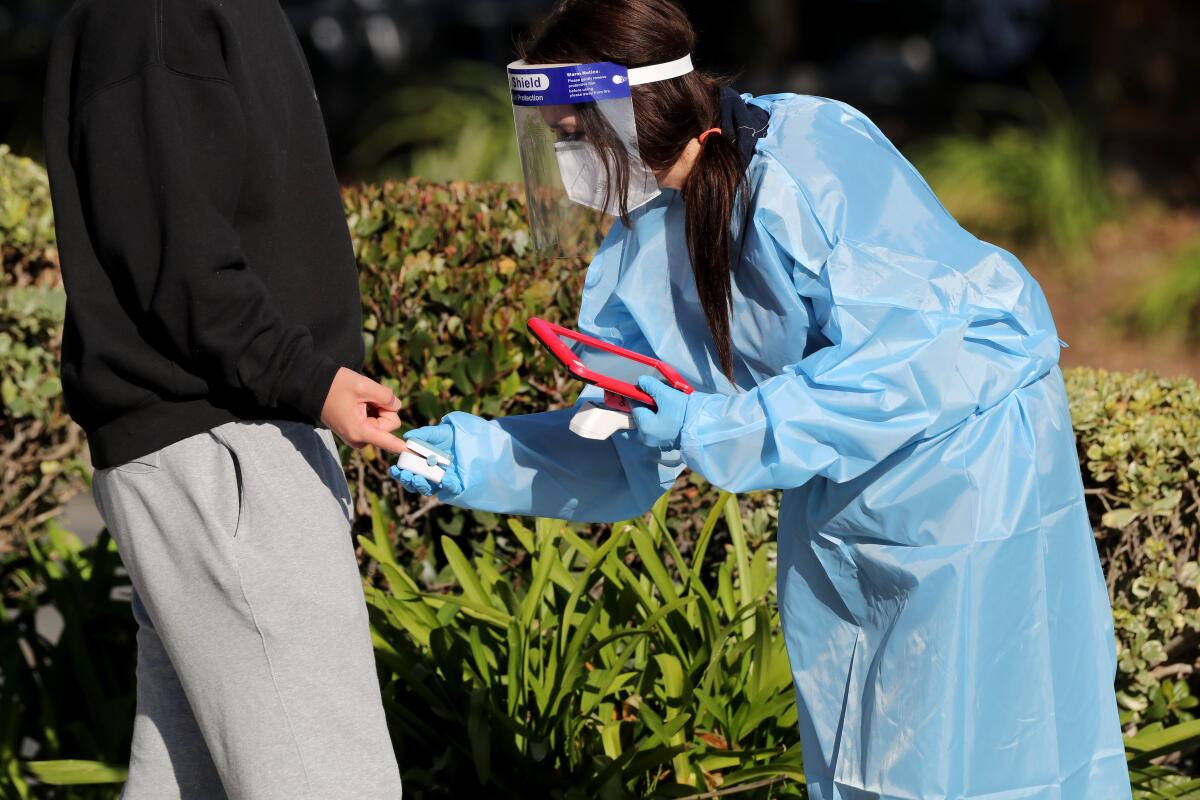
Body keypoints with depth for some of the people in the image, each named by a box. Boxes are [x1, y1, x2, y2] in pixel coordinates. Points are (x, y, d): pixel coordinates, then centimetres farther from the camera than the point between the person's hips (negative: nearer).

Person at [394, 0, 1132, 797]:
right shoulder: (643, 247, -3)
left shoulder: (809, 166, -28)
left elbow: (896, 358, -31)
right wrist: (479, 458, -10)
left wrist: (715, 427, -32)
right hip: (840, 488, 8)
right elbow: (630, 441, 2)